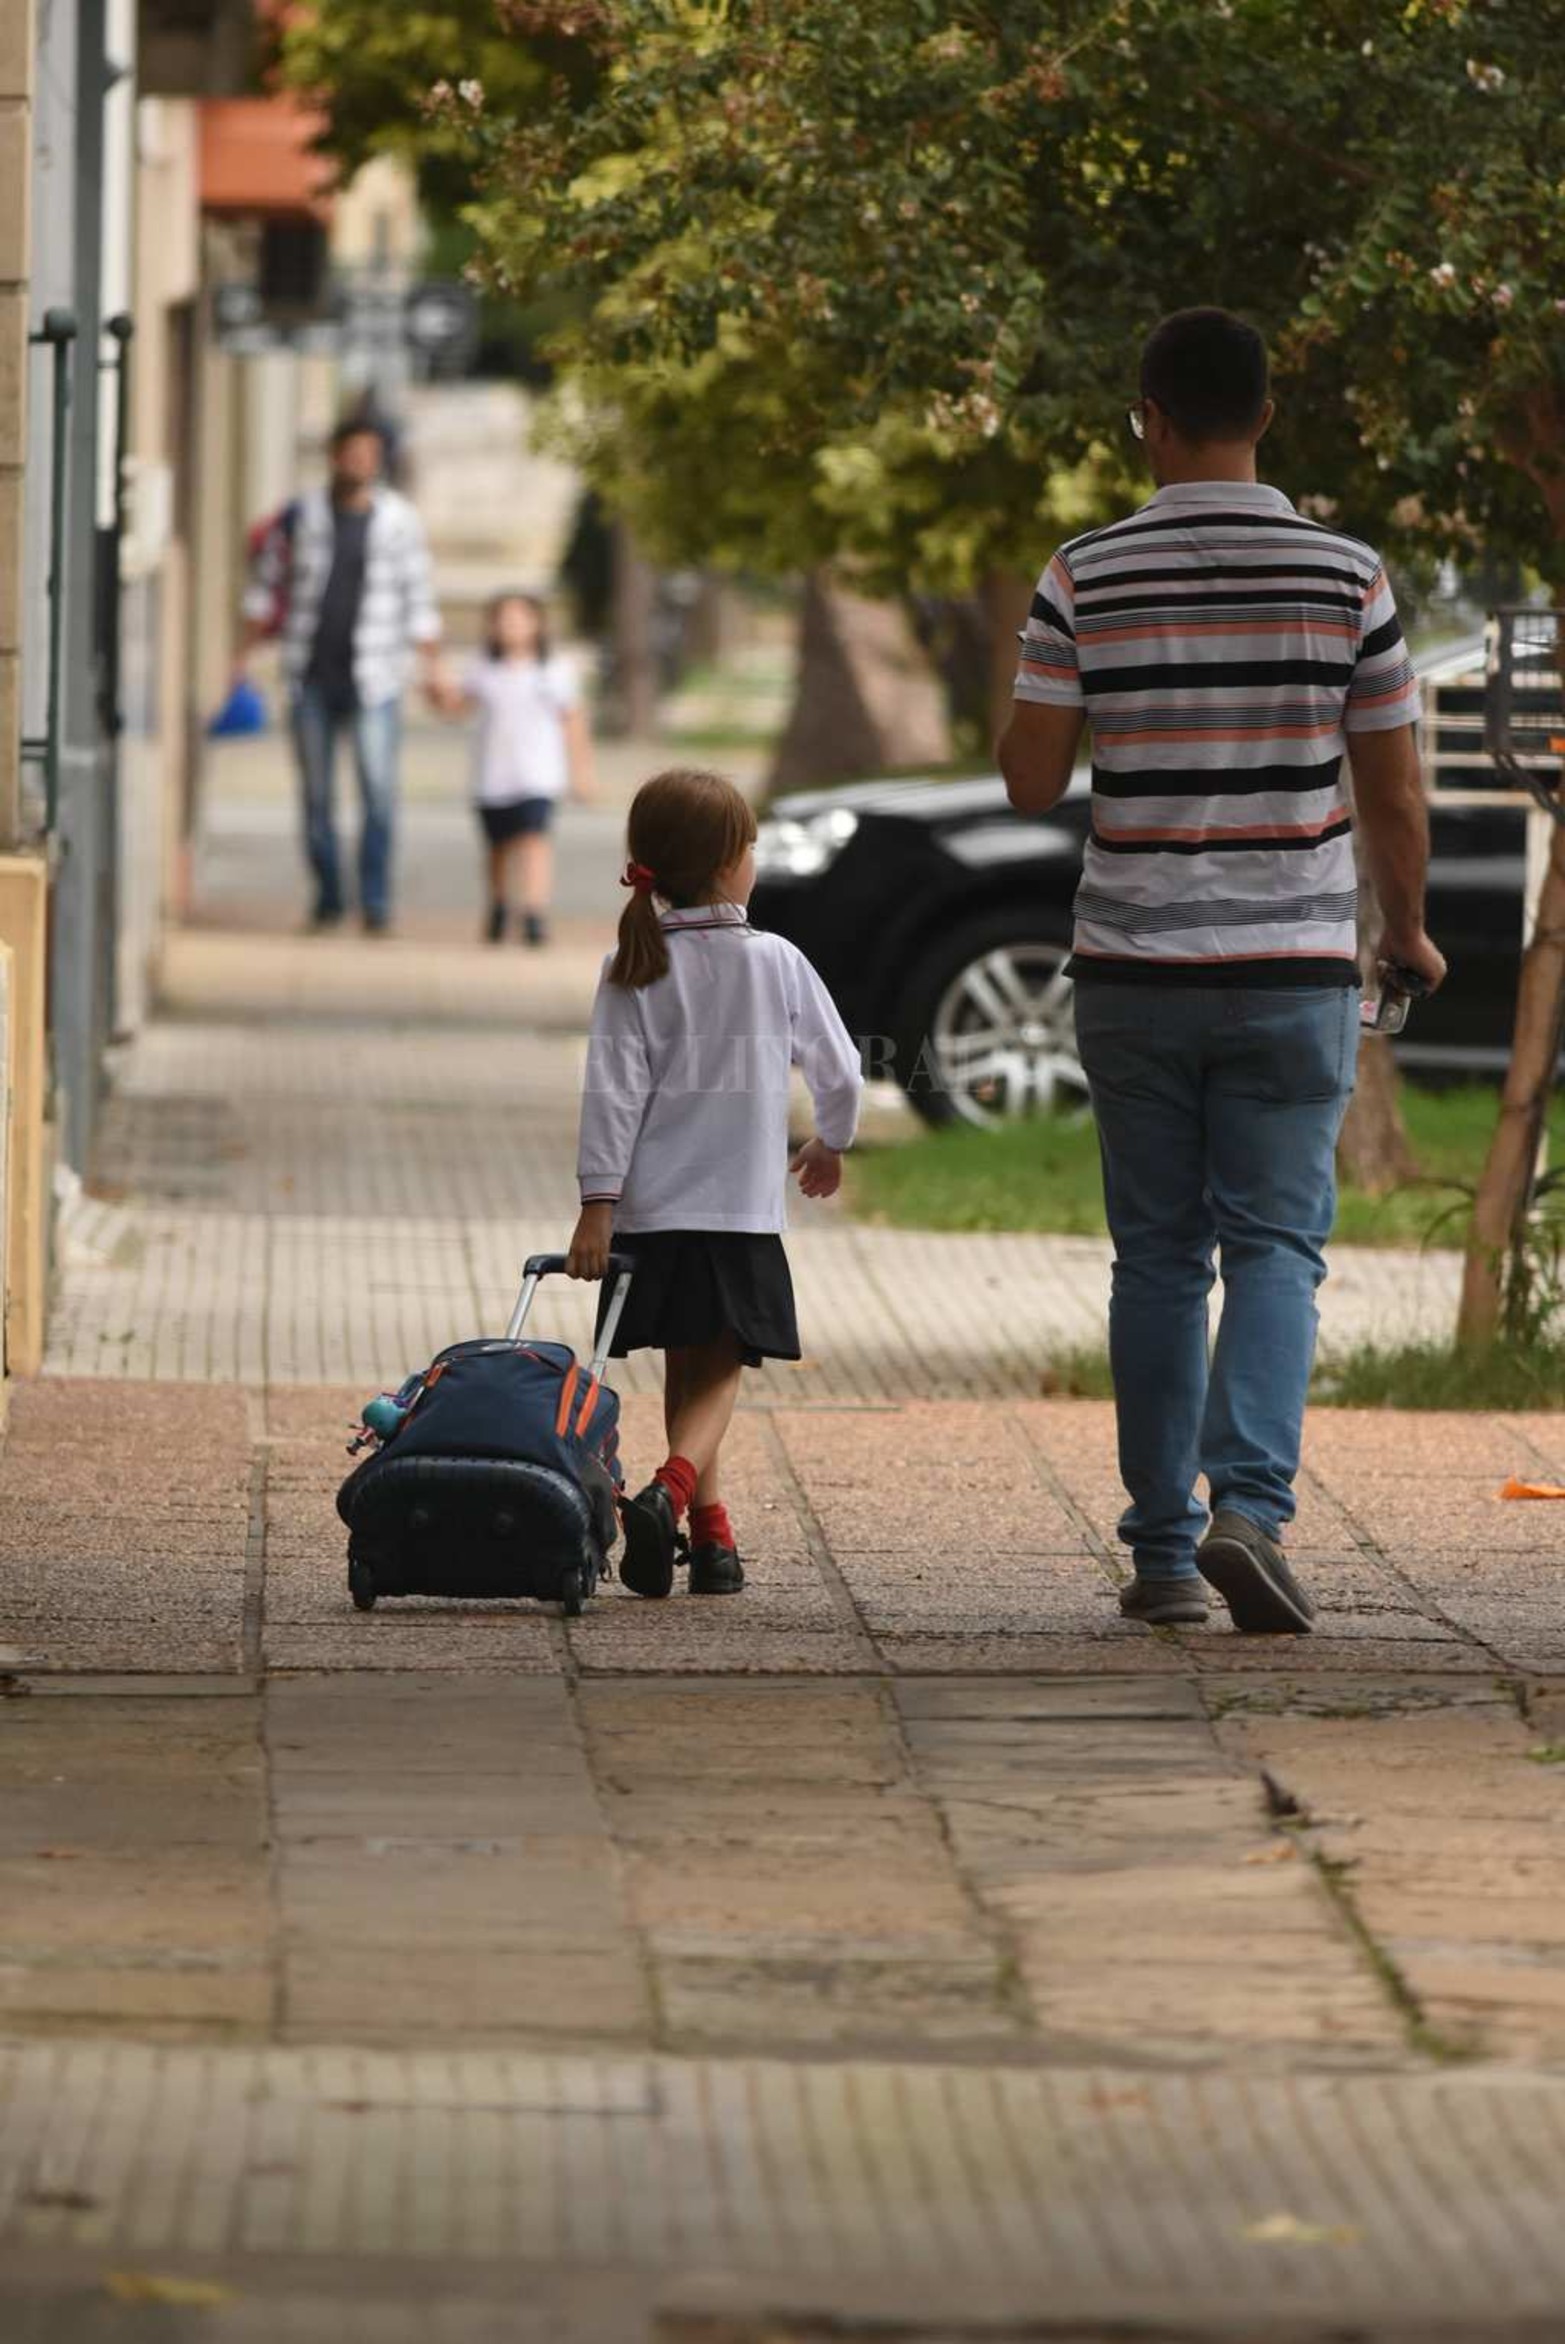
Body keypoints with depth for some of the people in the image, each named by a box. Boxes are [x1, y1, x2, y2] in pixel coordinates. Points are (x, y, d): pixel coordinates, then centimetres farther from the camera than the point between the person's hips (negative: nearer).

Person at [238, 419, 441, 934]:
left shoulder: (399, 520, 2)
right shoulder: (300, 517, 3)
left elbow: (419, 599, 7)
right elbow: (266, 585, 13)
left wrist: (432, 669, 2)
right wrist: (245, 654, 11)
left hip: (372, 677, -1)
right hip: (312, 675, 1)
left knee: (380, 790, -10)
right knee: (316, 793, 5)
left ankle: (376, 901, -5)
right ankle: (328, 896, 17)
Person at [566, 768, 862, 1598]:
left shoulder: (634, 972, -1)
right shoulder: (776, 963, 0)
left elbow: (614, 1092, -8)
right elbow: (839, 1072, 8)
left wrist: (598, 1203, -8)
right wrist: (831, 1143, 28)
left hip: (652, 1211, 2)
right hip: (742, 1214, -1)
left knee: (687, 1368, 14)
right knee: (715, 1374, -4)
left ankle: (711, 1531, 15)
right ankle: (672, 1489, -30)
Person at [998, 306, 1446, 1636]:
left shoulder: (1085, 579, -4)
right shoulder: (1347, 577, -4)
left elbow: (1031, 782, -3)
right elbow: (1395, 796, -1)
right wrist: (1409, 928, 16)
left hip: (1135, 972, 1)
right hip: (1294, 969, -1)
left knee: (1158, 1258, 9)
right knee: (1275, 1244, 1)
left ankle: (1163, 1547, 11)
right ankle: (1249, 1508, -19)